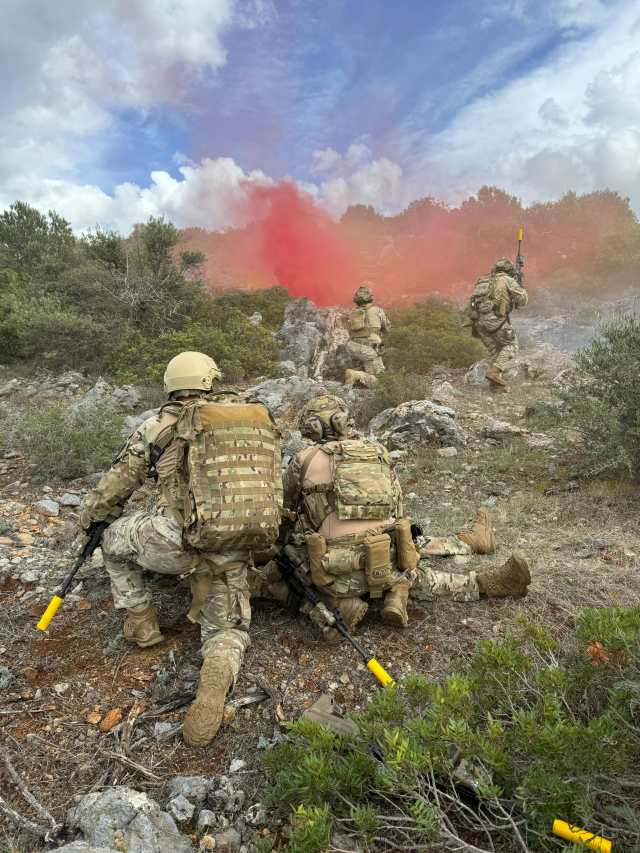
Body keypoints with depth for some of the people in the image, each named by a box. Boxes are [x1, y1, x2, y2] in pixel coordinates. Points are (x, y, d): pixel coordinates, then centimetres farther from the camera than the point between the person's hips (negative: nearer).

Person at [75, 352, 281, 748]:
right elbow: (276, 481, 18)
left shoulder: (164, 424, 2)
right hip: (234, 554, 3)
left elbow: (120, 479, 11)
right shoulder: (260, 417, 11)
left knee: (116, 538, 28)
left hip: (180, 541, -3)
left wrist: (89, 516, 30)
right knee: (227, 631, 20)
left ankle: (142, 623, 31)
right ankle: (217, 676, -13)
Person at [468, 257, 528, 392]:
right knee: (511, 345, 9)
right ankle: (494, 371, -9)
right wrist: (521, 287, 24)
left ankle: (495, 384, 10)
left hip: (479, 319, 6)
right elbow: (522, 301, 8)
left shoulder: (484, 280, 25)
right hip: (495, 319, -6)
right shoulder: (508, 280, 6)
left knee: (494, 351, 14)